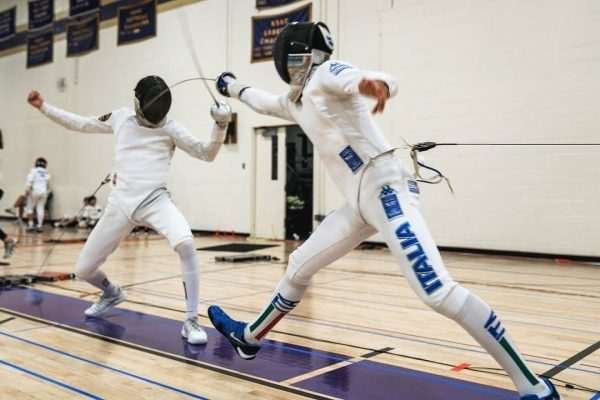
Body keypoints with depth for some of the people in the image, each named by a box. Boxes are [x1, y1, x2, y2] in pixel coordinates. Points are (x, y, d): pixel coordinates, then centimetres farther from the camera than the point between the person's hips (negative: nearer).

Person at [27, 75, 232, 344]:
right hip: (121, 203, 4)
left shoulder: (171, 128, 2)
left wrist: (221, 125, -19)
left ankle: (191, 321, -23)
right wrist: (43, 107, 23)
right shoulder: (121, 117, 10)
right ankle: (112, 294, 43)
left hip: (155, 201, -3)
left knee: (186, 245, -35)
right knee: (83, 270, 7)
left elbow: (206, 154, -3)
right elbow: (81, 124, 24)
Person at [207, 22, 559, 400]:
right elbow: (267, 102, 43)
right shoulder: (298, 100, 20)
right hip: (360, 202, 9)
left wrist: (374, 84, -50)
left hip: (386, 191, -9)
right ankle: (249, 337, 39)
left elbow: (387, 83, -26)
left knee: (438, 292, -22)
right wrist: (234, 88, 58)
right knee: (299, 268, 19)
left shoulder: (326, 73, -5)